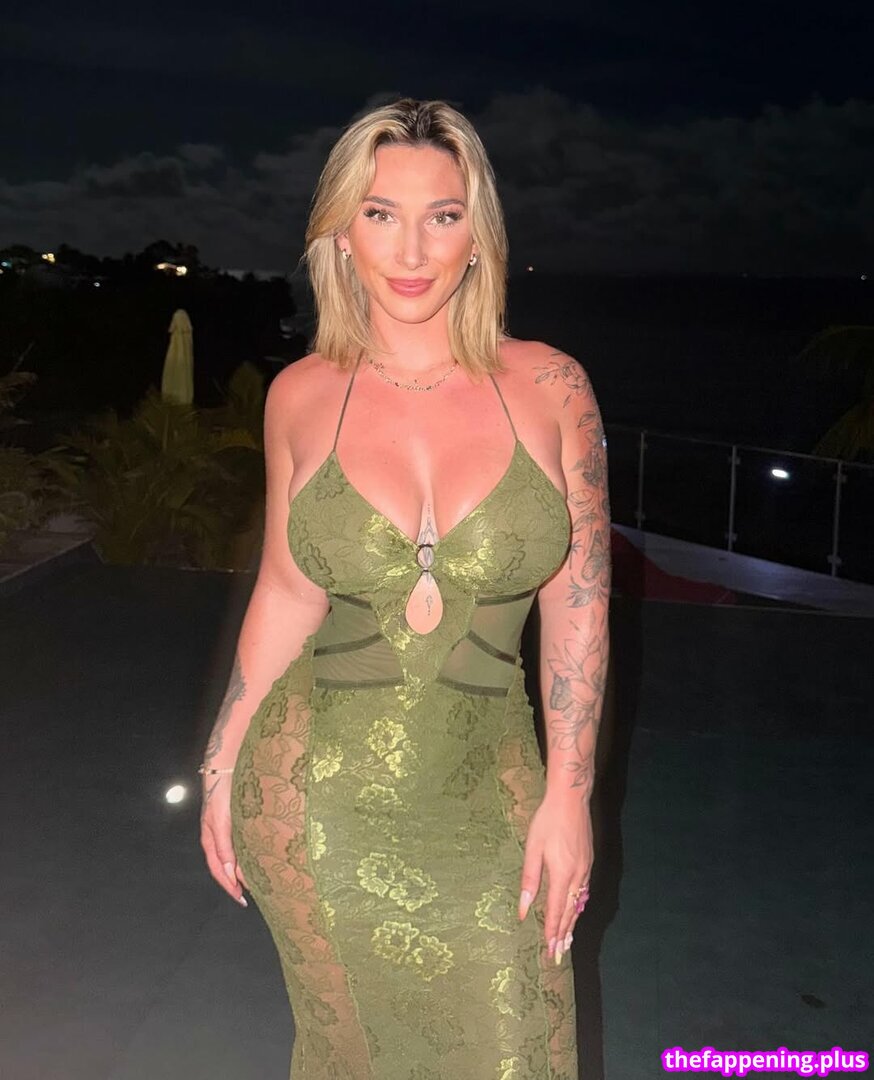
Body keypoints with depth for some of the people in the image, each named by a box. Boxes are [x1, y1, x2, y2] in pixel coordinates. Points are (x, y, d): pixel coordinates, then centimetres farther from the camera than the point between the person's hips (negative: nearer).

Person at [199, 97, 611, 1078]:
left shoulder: (549, 387, -6)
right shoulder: (302, 396, -2)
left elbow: (578, 605, -2)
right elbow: (286, 594, 7)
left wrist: (568, 794, -4)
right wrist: (221, 767, 9)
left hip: (483, 804, 0)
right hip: (315, 795, 1)